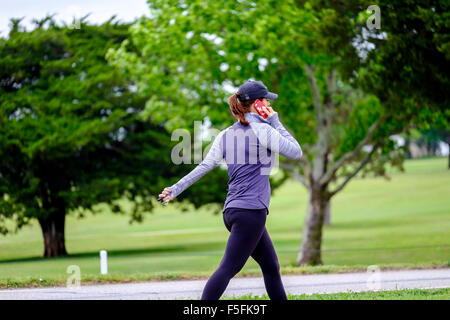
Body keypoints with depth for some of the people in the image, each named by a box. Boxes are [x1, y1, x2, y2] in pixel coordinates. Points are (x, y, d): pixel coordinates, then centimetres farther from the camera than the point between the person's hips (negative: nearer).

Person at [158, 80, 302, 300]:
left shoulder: (225, 135, 13)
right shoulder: (262, 130, -8)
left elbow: (204, 166, 7)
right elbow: (296, 152, -4)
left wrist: (176, 189, 10)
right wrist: (276, 123, 3)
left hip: (232, 209, 9)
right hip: (251, 210, -9)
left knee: (271, 266, 16)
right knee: (228, 269, -13)